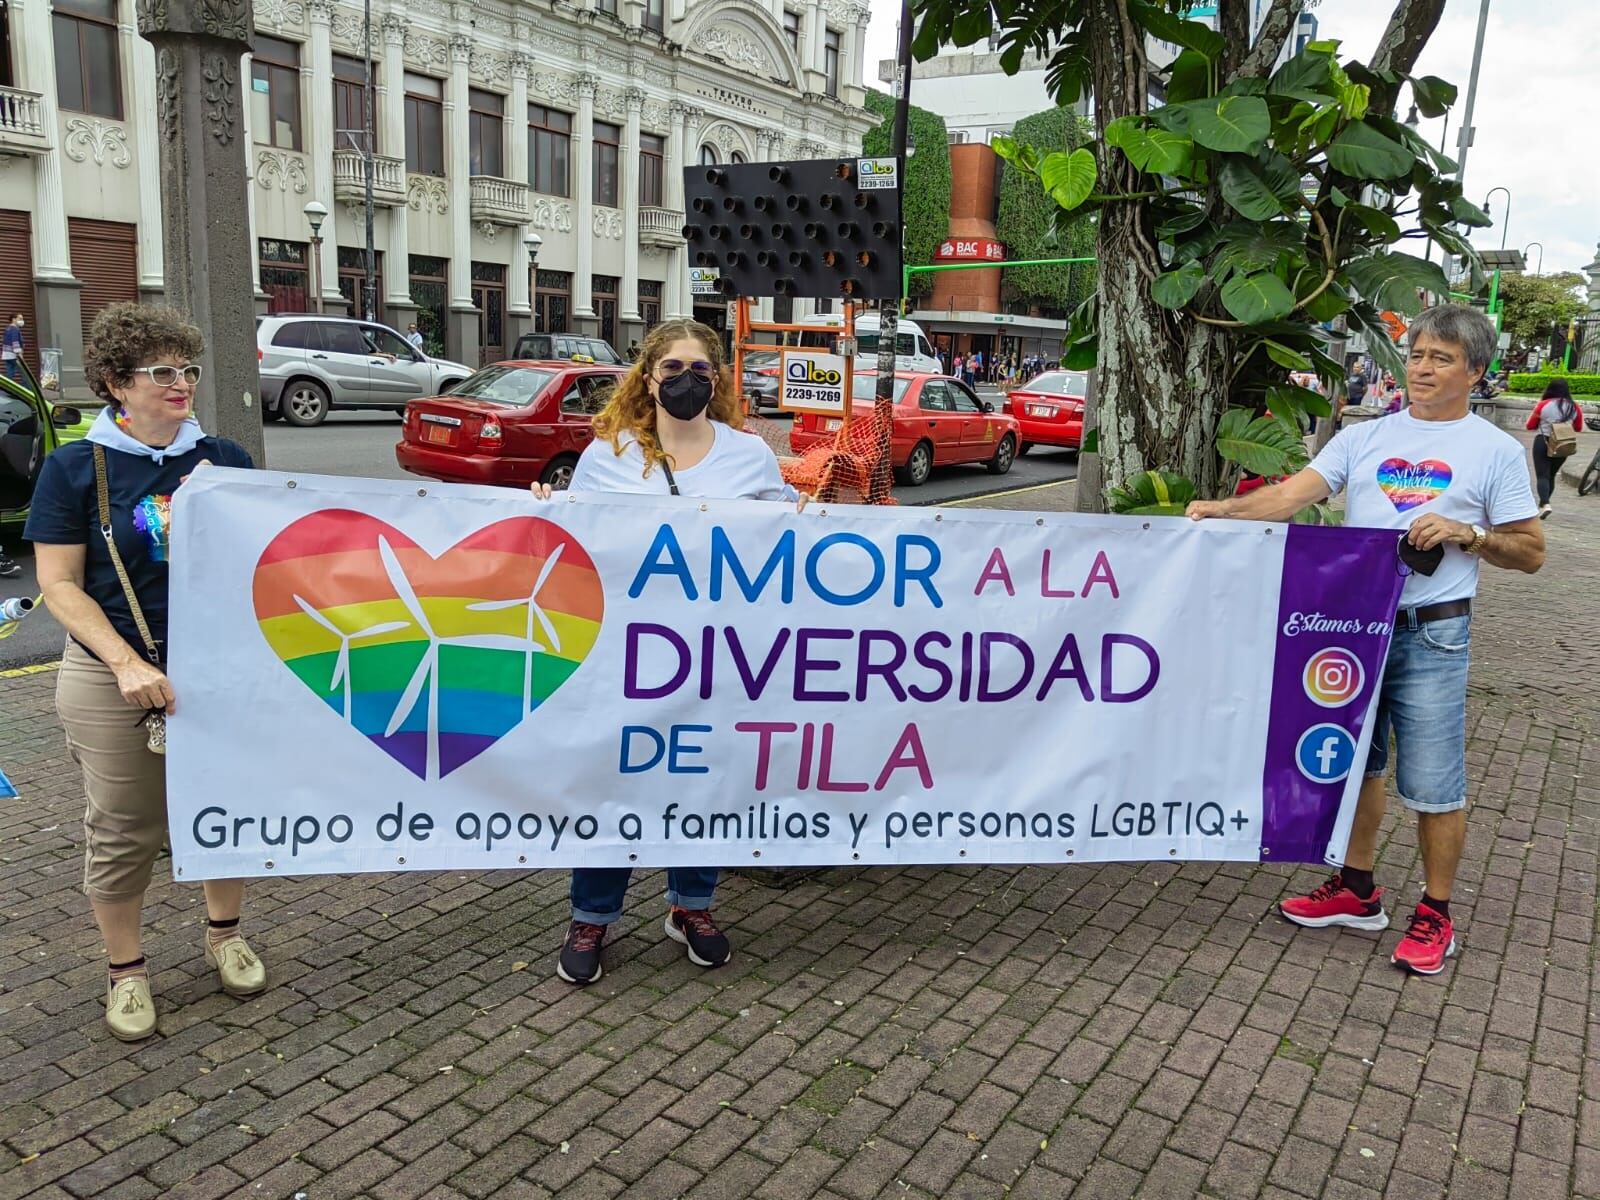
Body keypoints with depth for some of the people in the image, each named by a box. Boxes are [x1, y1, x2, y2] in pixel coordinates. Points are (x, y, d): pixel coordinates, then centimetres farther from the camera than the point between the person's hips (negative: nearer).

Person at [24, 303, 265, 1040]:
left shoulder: (224, 459, 2)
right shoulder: (76, 469, -5)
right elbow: (59, 584, -6)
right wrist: (129, 664, -18)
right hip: (115, 679, -2)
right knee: (123, 828, 9)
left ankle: (225, 936, 34)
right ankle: (125, 971, 27)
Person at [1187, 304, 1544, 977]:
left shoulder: (1496, 451, 1)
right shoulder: (1363, 438, 8)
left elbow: (1530, 553, 3)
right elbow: (1292, 495, -5)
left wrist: (1467, 534, -15)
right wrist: (1226, 509, -22)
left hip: (1432, 635, -4)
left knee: (1433, 783, 0)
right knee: (1354, 764, 14)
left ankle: (1435, 914, 18)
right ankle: (1356, 892, 30)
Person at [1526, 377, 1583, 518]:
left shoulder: (1543, 405, -10)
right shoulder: (1575, 408, 0)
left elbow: (1530, 425, 0)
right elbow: (1578, 429, 12)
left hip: (1543, 442, -4)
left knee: (1542, 476, -6)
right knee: (1552, 476, 17)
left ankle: (1545, 504, -25)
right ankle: (1542, 504, 24)